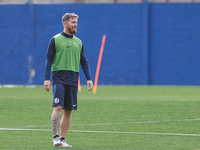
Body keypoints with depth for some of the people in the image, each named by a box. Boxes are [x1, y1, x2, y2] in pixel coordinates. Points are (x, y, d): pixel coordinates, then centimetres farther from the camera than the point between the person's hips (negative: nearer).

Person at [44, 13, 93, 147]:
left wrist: (89, 78, 9)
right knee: (58, 107, -16)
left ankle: (62, 139, 10)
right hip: (59, 78, -5)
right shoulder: (55, 40, 1)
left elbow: (84, 62, 18)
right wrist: (47, 79, -8)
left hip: (73, 80, 5)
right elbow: (49, 60, 0)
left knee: (68, 111, 4)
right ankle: (56, 137, -16)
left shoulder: (78, 42, 14)